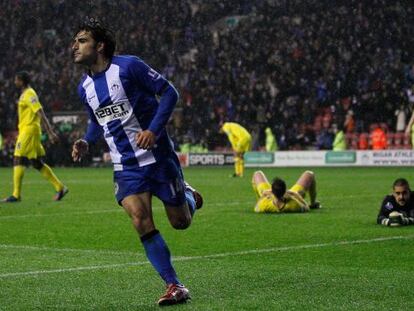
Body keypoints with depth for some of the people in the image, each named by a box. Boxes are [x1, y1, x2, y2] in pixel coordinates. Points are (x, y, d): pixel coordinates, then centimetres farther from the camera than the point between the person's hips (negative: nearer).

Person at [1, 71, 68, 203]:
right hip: (25, 131, 10)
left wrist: (50, 133, -23)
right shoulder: (25, 94, 17)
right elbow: (40, 115, 22)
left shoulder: (29, 94, -12)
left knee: (18, 160, -9)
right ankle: (60, 188, 12)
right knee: (37, 163, 10)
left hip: (29, 131, -10)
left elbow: (41, 114, -18)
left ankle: (16, 195, -8)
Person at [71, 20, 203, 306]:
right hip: (125, 166, 4)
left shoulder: (128, 66, -13)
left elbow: (169, 92, -11)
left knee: (181, 222, 3)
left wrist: (153, 129, -22)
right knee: (141, 220, -17)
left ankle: (188, 196, 41)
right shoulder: (85, 87, 7)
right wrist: (86, 143, 4)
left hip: (158, 156, -4)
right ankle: (174, 286, -9)